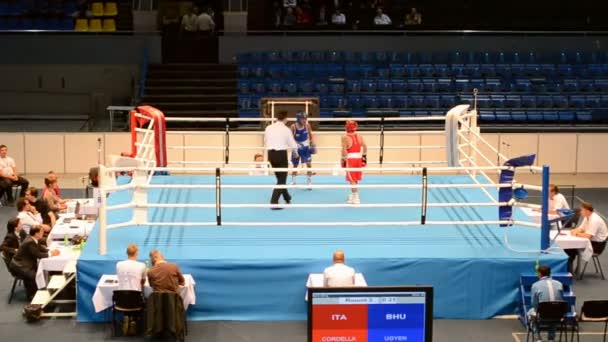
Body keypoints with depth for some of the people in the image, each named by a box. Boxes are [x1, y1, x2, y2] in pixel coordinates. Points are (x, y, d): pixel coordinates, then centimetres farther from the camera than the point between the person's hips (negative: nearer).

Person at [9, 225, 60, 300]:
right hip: (18, 266, -11)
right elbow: (38, 255, -26)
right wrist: (50, 254, -17)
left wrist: (51, 251, -4)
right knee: (34, 276, -23)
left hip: (25, 263, 11)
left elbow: (41, 248, 11)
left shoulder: (33, 239, 2)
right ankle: (31, 295, -4)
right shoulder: (30, 242, -27)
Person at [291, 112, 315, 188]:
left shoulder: (307, 125, -11)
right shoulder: (293, 127, -17)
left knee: (309, 164, -9)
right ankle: (293, 182, 24)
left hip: (306, 147, 1)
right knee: (295, 165, 10)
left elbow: (310, 135, 5)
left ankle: (309, 182, -2)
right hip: (297, 148, -1)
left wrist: (312, 144, 0)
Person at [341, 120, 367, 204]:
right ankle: (353, 195, 31)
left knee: (352, 179, -2)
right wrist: (364, 156, 12)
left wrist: (343, 160, -8)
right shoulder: (359, 136, 5)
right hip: (358, 158, 6)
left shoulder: (345, 137, -11)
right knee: (355, 179, 19)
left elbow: (344, 150, -15)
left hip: (350, 159, -6)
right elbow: (365, 146, 1)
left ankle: (356, 198, -6)